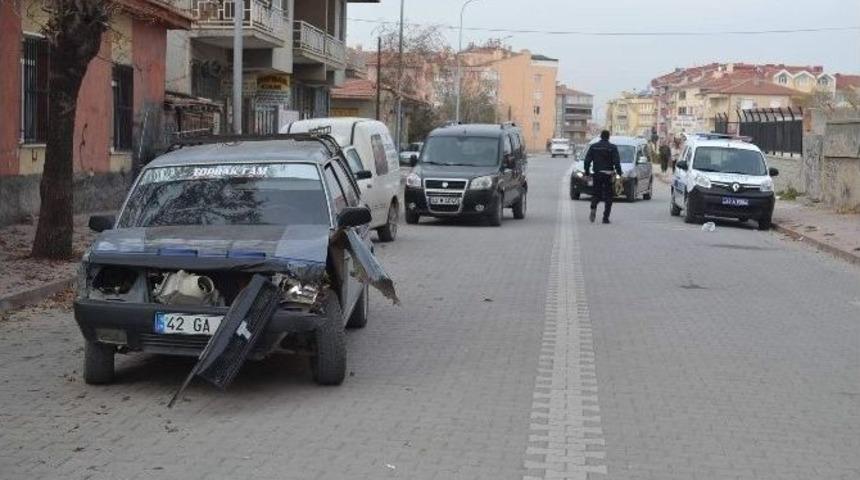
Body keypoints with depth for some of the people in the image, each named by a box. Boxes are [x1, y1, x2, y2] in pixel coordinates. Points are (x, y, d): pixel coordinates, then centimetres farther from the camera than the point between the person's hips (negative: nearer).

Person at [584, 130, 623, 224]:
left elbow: (587, 161, 2)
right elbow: (616, 162, -9)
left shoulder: (593, 147, 5)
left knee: (596, 194, 12)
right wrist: (619, 173, -5)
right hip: (608, 174, -2)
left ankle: (593, 208, -18)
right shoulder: (612, 148, -3)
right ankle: (606, 217, 2)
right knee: (608, 196, 6)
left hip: (597, 174, 2)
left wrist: (587, 172, 9)